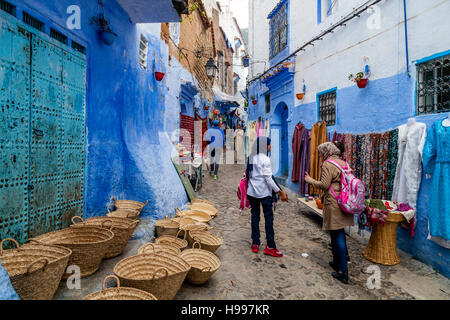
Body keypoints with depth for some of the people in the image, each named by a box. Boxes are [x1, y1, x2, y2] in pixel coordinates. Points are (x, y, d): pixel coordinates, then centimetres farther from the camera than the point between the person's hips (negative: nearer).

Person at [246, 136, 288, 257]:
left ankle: (255, 244, 16)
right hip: (264, 192, -6)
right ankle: (270, 246, 6)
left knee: (255, 216, 11)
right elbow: (269, 178, -16)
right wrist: (280, 192, -12)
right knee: (268, 217, 2)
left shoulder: (251, 158, 6)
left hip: (252, 192, 6)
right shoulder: (265, 159, -14)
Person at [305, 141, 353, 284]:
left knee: (337, 235, -2)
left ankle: (343, 271, 3)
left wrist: (310, 180, -2)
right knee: (339, 233, 18)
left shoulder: (328, 164, -11)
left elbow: (324, 185, -17)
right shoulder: (343, 163, 15)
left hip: (334, 204, -8)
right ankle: (338, 261, 31)